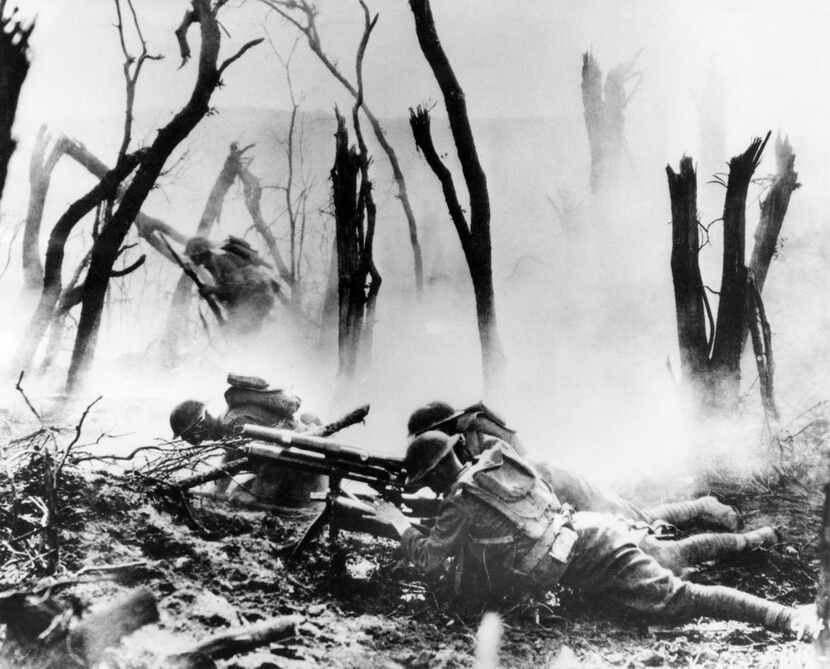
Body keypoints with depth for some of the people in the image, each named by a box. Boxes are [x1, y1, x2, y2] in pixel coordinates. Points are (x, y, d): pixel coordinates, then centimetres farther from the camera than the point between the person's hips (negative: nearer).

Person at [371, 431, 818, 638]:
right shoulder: (493, 464, 22)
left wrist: (398, 521, 21)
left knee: (677, 598, -12)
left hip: (587, 557, -7)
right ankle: (745, 541, 36)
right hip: (594, 529, 8)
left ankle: (789, 618, -20)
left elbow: (427, 557, 7)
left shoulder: (462, 500, -1)